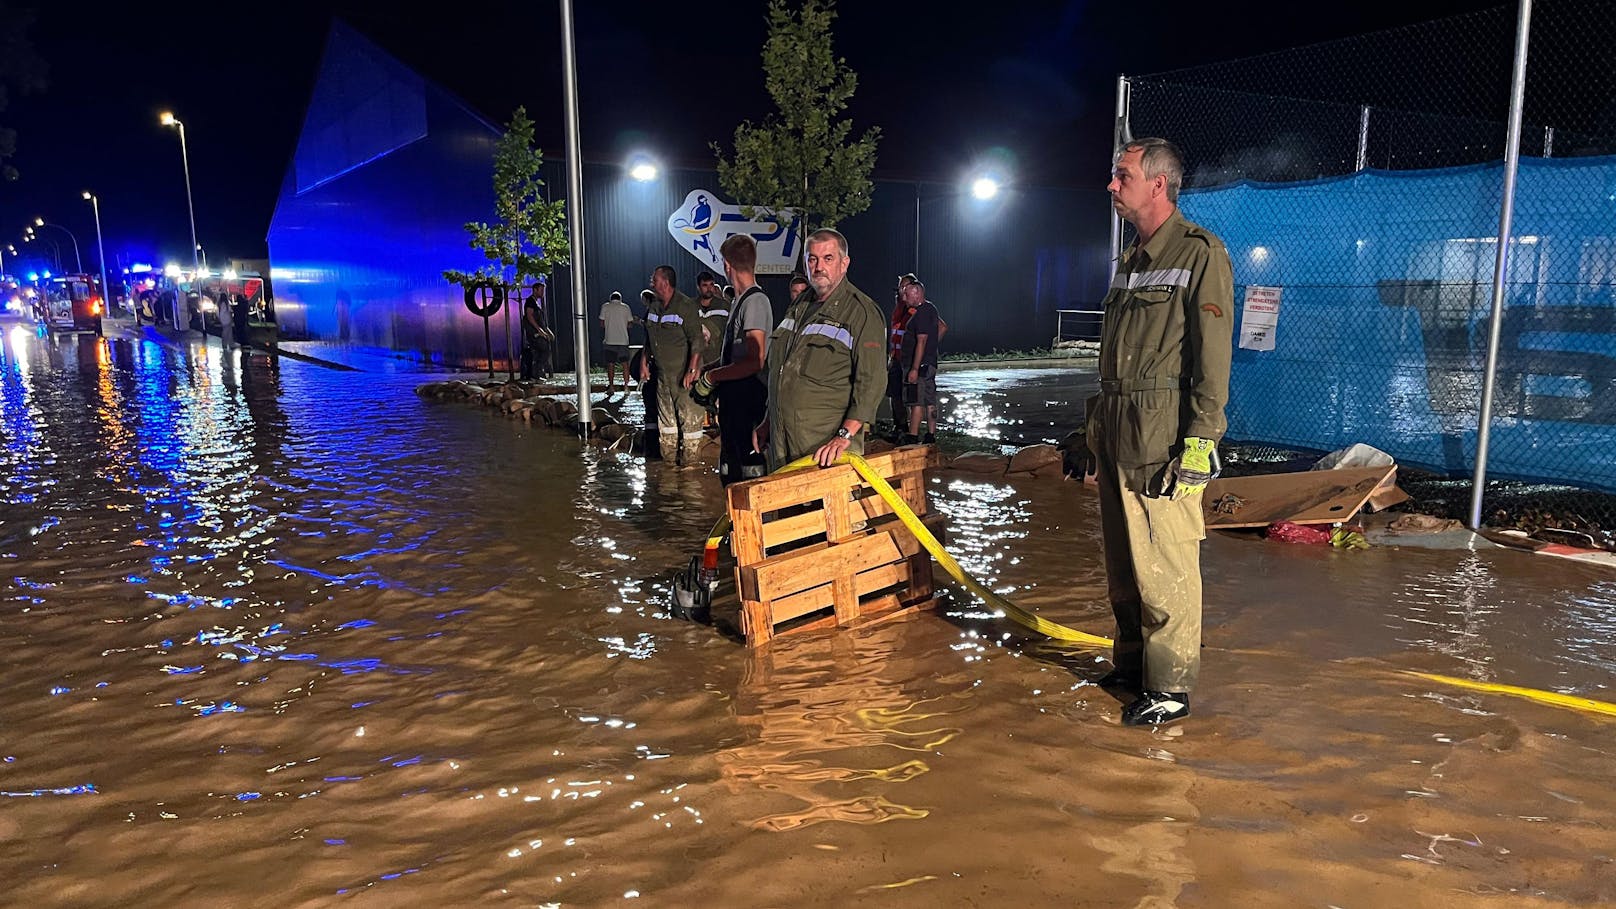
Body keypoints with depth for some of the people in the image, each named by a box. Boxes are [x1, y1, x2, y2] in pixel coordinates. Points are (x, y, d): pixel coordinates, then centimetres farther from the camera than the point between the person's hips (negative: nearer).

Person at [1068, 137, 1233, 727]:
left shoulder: (1199, 253, -8)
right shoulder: (1130, 261, 19)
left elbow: (1212, 357, -14)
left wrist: (1199, 441, -19)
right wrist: (1093, 429, 21)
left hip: (1163, 440, -8)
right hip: (1115, 434, 9)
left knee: (1165, 568, -3)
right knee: (1122, 564, 15)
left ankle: (1170, 687, 9)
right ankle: (1131, 664, 29)